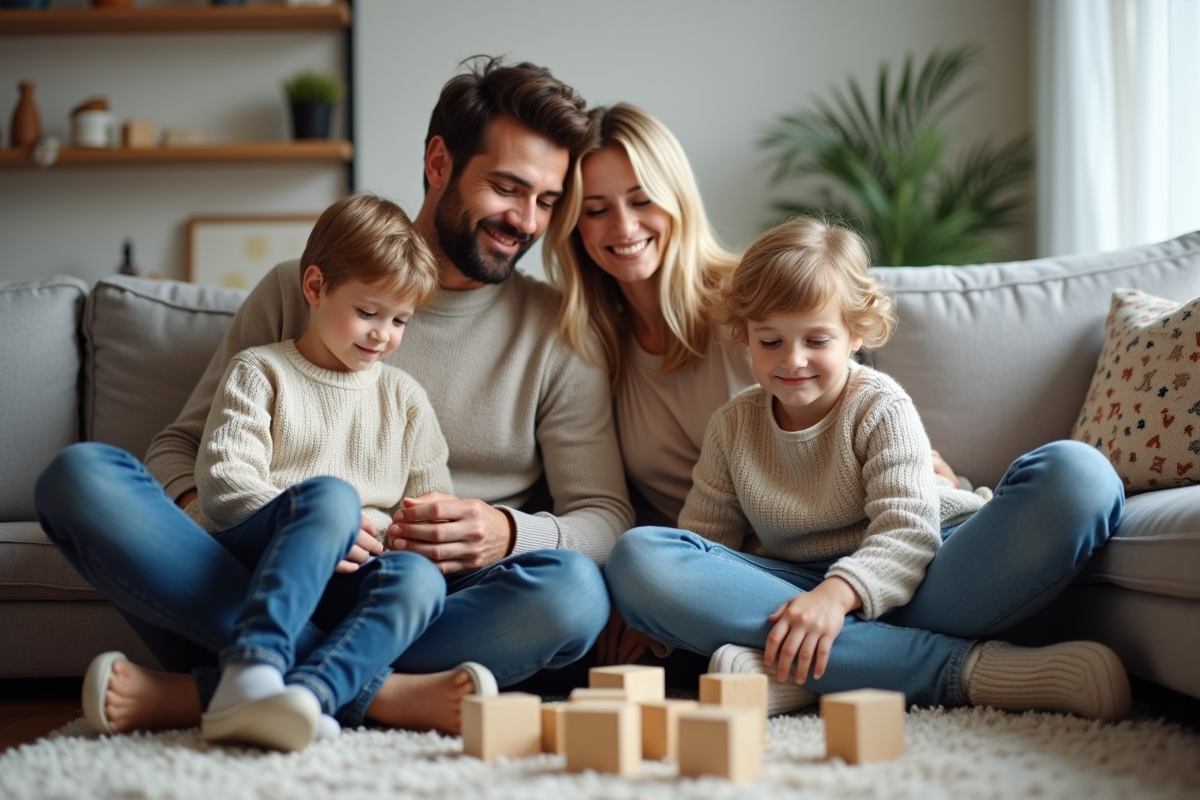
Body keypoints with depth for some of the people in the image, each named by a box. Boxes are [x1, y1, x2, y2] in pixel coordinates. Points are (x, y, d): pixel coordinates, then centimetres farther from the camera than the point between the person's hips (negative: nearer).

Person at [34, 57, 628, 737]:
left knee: (574, 591, -33)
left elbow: (608, 520, 6)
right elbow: (180, 449, 10)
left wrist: (509, 532, -18)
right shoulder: (295, 291, 13)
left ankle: (203, 691, -29)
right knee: (84, 478, -21)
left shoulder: (559, 334, 11)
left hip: (422, 620, 0)